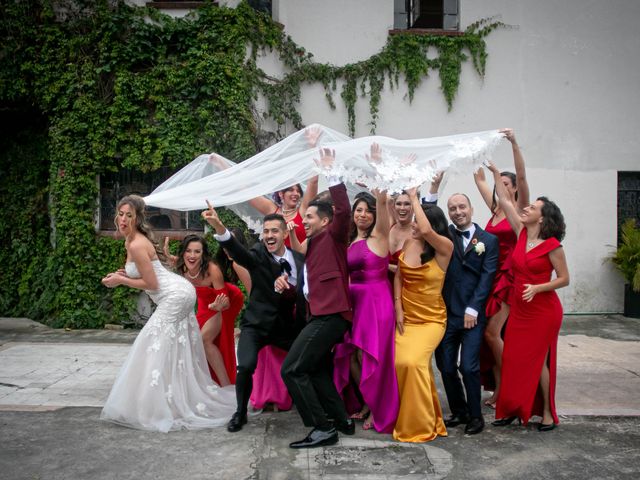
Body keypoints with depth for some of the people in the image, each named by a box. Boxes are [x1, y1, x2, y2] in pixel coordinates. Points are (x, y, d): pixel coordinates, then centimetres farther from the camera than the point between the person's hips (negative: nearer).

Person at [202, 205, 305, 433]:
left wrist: (287, 286, -19)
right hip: (257, 324, -3)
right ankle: (240, 412, 5)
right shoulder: (258, 254, -10)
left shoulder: (299, 259, 1)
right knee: (245, 366, -23)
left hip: (288, 326, 4)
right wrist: (219, 227, -51)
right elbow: (238, 252, -32)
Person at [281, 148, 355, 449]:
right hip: (320, 314, 11)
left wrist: (332, 174, -24)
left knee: (292, 369, -13)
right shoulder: (313, 244, 22)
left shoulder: (333, 237, -2)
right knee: (317, 370, 19)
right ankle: (342, 420, 28)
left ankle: (323, 428, -7)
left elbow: (343, 211, -22)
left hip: (331, 314, -11)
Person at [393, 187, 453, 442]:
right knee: (401, 362, -4)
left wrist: (413, 197, -24)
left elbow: (426, 231, -35)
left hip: (431, 319, -5)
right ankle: (407, 418, 19)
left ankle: (423, 425, 0)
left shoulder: (445, 247, -14)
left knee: (414, 362, -19)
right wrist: (398, 308, 0)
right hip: (406, 317, 5)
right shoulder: (409, 243, 0)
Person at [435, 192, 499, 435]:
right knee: (446, 367, 7)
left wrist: (473, 309, -7)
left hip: (472, 314, -2)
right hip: (445, 313, 2)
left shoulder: (489, 240, 3)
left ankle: (475, 415, 14)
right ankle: (458, 412, 25)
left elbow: (487, 277, -2)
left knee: (469, 367, -5)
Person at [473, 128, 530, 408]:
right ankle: (498, 389, 17)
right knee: (492, 334, 7)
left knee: (492, 332, -10)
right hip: (491, 276, 7)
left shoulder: (519, 209, -3)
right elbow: (480, 180, 18)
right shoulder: (495, 208, 12)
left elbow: (522, 176, -17)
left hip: (509, 277, -6)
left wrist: (514, 143, -24)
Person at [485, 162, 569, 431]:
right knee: (513, 359, 6)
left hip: (543, 310, -5)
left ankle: (547, 413, 17)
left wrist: (538, 288, -22)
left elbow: (564, 279, -8)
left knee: (538, 361, 1)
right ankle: (514, 409, 18)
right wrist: (495, 173, 7)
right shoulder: (522, 233, 3)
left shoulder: (552, 245, -12)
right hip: (519, 308, 5)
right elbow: (504, 201, 6)